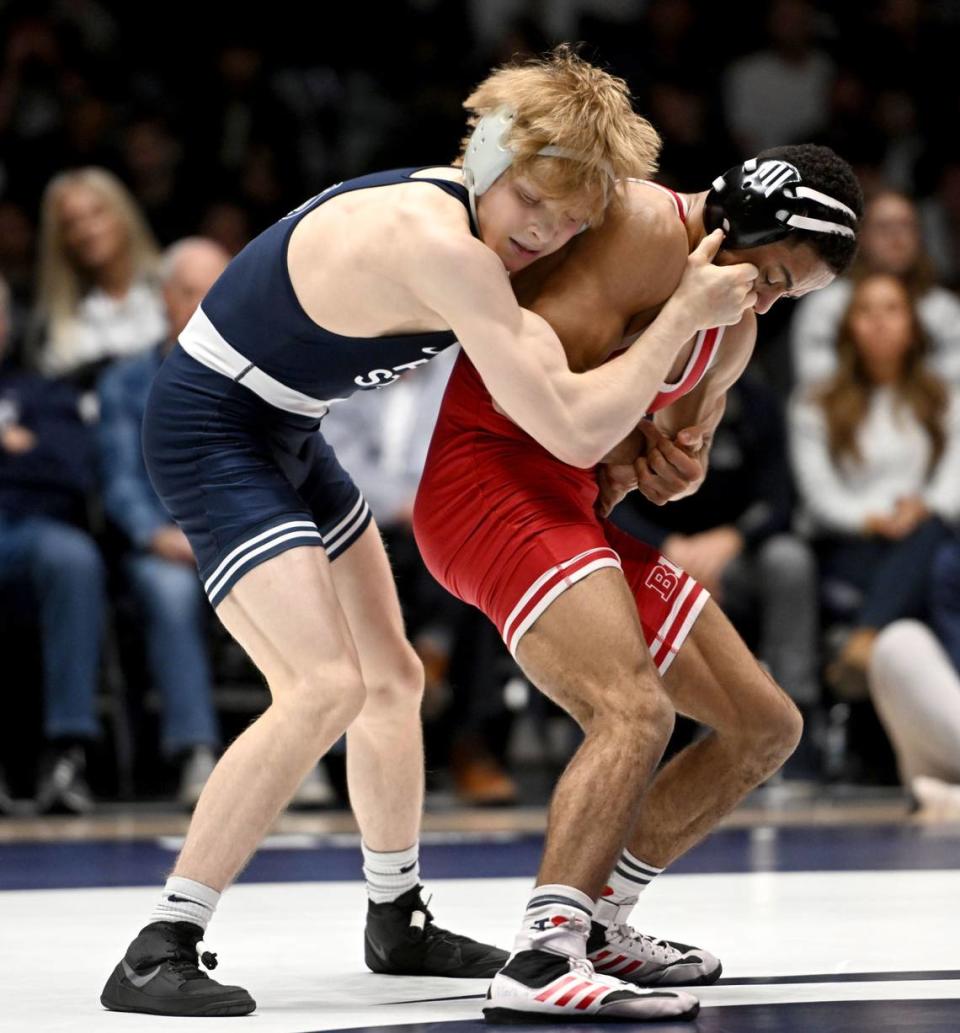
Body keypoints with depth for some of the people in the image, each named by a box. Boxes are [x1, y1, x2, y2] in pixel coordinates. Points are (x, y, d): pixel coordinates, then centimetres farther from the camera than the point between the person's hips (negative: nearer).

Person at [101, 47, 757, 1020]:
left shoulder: (449, 208, -1)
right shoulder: (442, 251, -30)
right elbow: (572, 431, -30)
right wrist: (686, 311, -22)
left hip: (286, 439, 10)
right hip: (211, 436, -10)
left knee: (391, 678, 19)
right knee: (325, 686, -23)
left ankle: (397, 920, 38)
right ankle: (158, 955, -20)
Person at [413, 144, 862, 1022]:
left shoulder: (734, 333, 17)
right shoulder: (646, 229, -14)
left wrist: (681, 464, 4)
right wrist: (624, 451, -5)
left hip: (572, 512, 10)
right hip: (493, 480, -10)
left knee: (767, 727, 11)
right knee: (636, 712, -30)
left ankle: (595, 922, 16)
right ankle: (543, 961, -33)